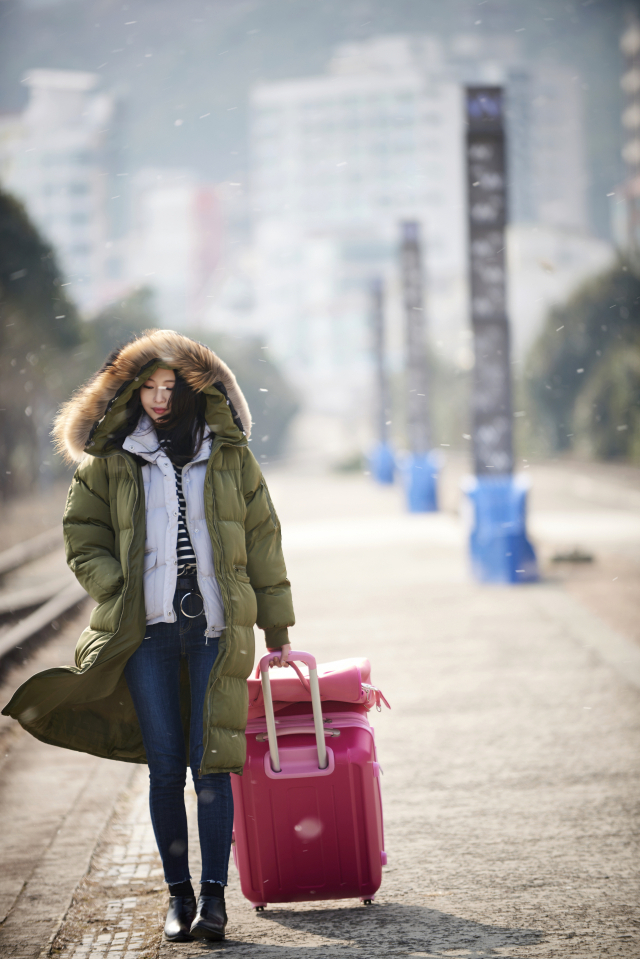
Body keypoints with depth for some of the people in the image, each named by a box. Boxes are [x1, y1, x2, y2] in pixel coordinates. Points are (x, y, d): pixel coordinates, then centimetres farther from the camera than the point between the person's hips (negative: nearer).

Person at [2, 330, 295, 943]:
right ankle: (178, 896, 11)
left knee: (210, 764, -5)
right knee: (165, 769, 1)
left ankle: (214, 895, 0)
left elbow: (262, 542, 12)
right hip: (147, 634, 1)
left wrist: (277, 630, 13)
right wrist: (121, 596, -5)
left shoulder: (230, 457, 9)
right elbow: (82, 540, 10)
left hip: (216, 628, 0)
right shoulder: (110, 462, 8)